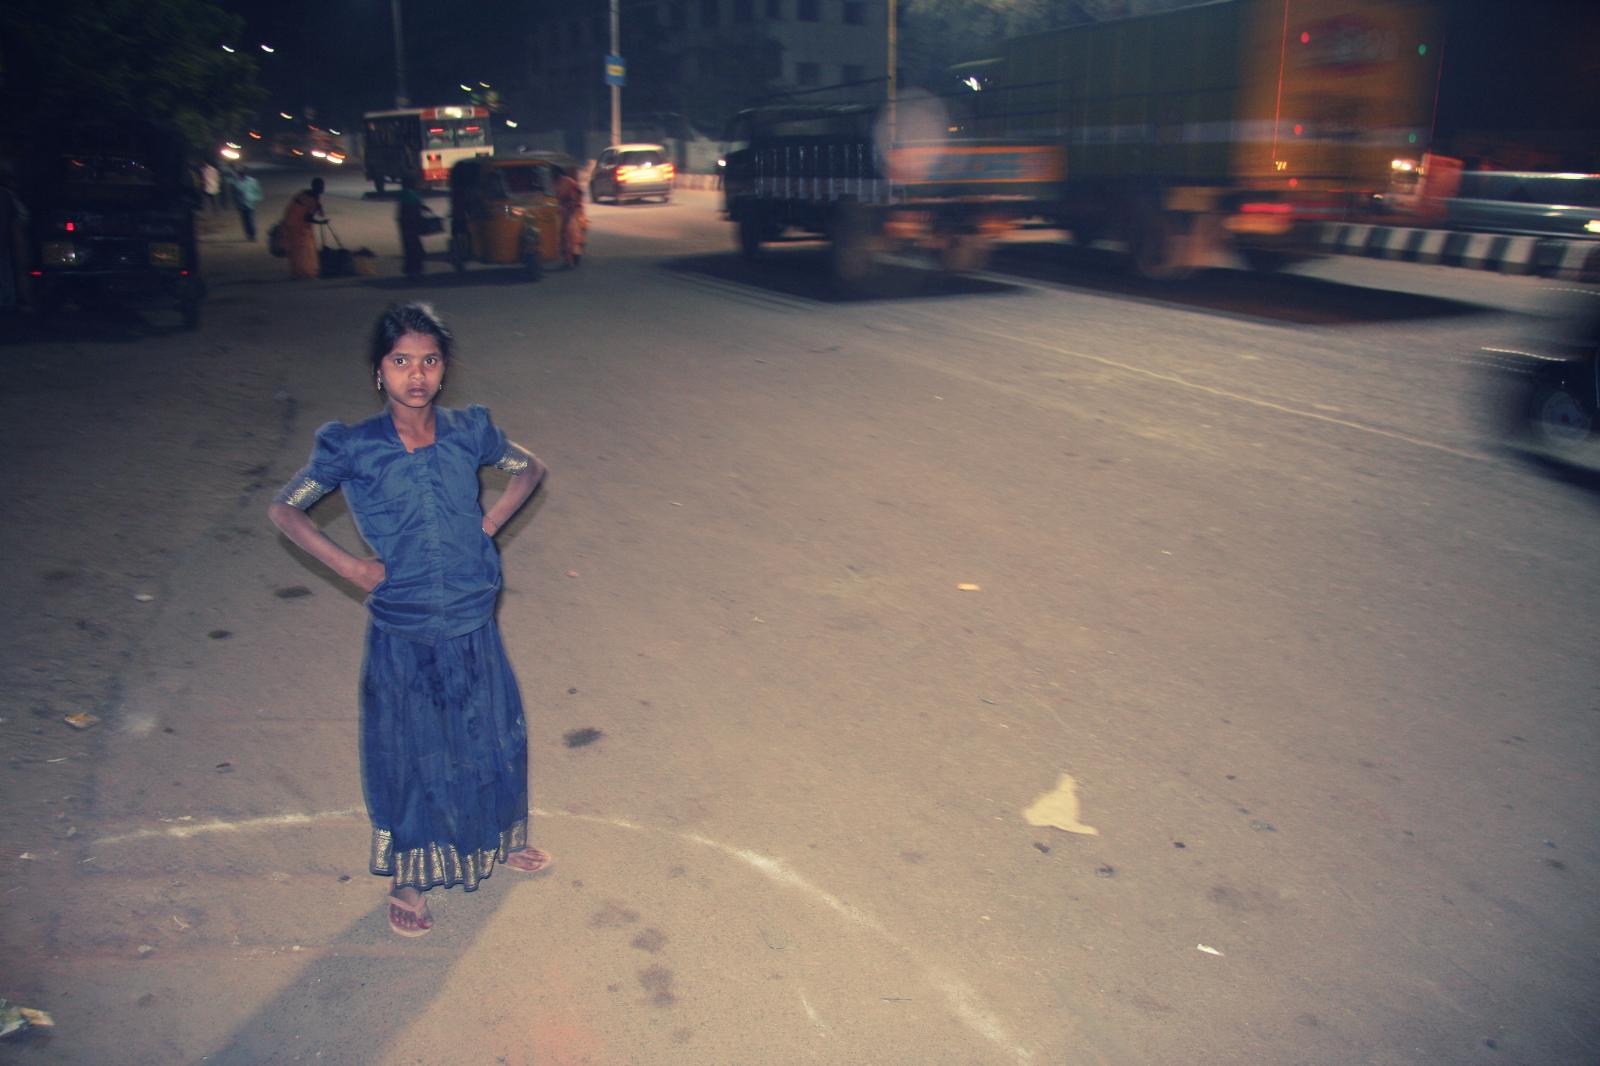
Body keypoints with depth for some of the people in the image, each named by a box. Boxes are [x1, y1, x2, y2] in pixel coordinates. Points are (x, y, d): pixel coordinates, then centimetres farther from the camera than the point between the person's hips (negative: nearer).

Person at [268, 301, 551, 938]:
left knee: (492, 739, 19)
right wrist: (347, 566, -8)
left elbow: (530, 469, 12)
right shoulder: (353, 449, -12)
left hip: (473, 628, 3)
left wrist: (490, 525, -1)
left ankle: (499, 840, 46)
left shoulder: (469, 432, -6)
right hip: (402, 635, -2)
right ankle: (407, 880, 34)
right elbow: (283, 509, 0)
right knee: (407, 755, 12)